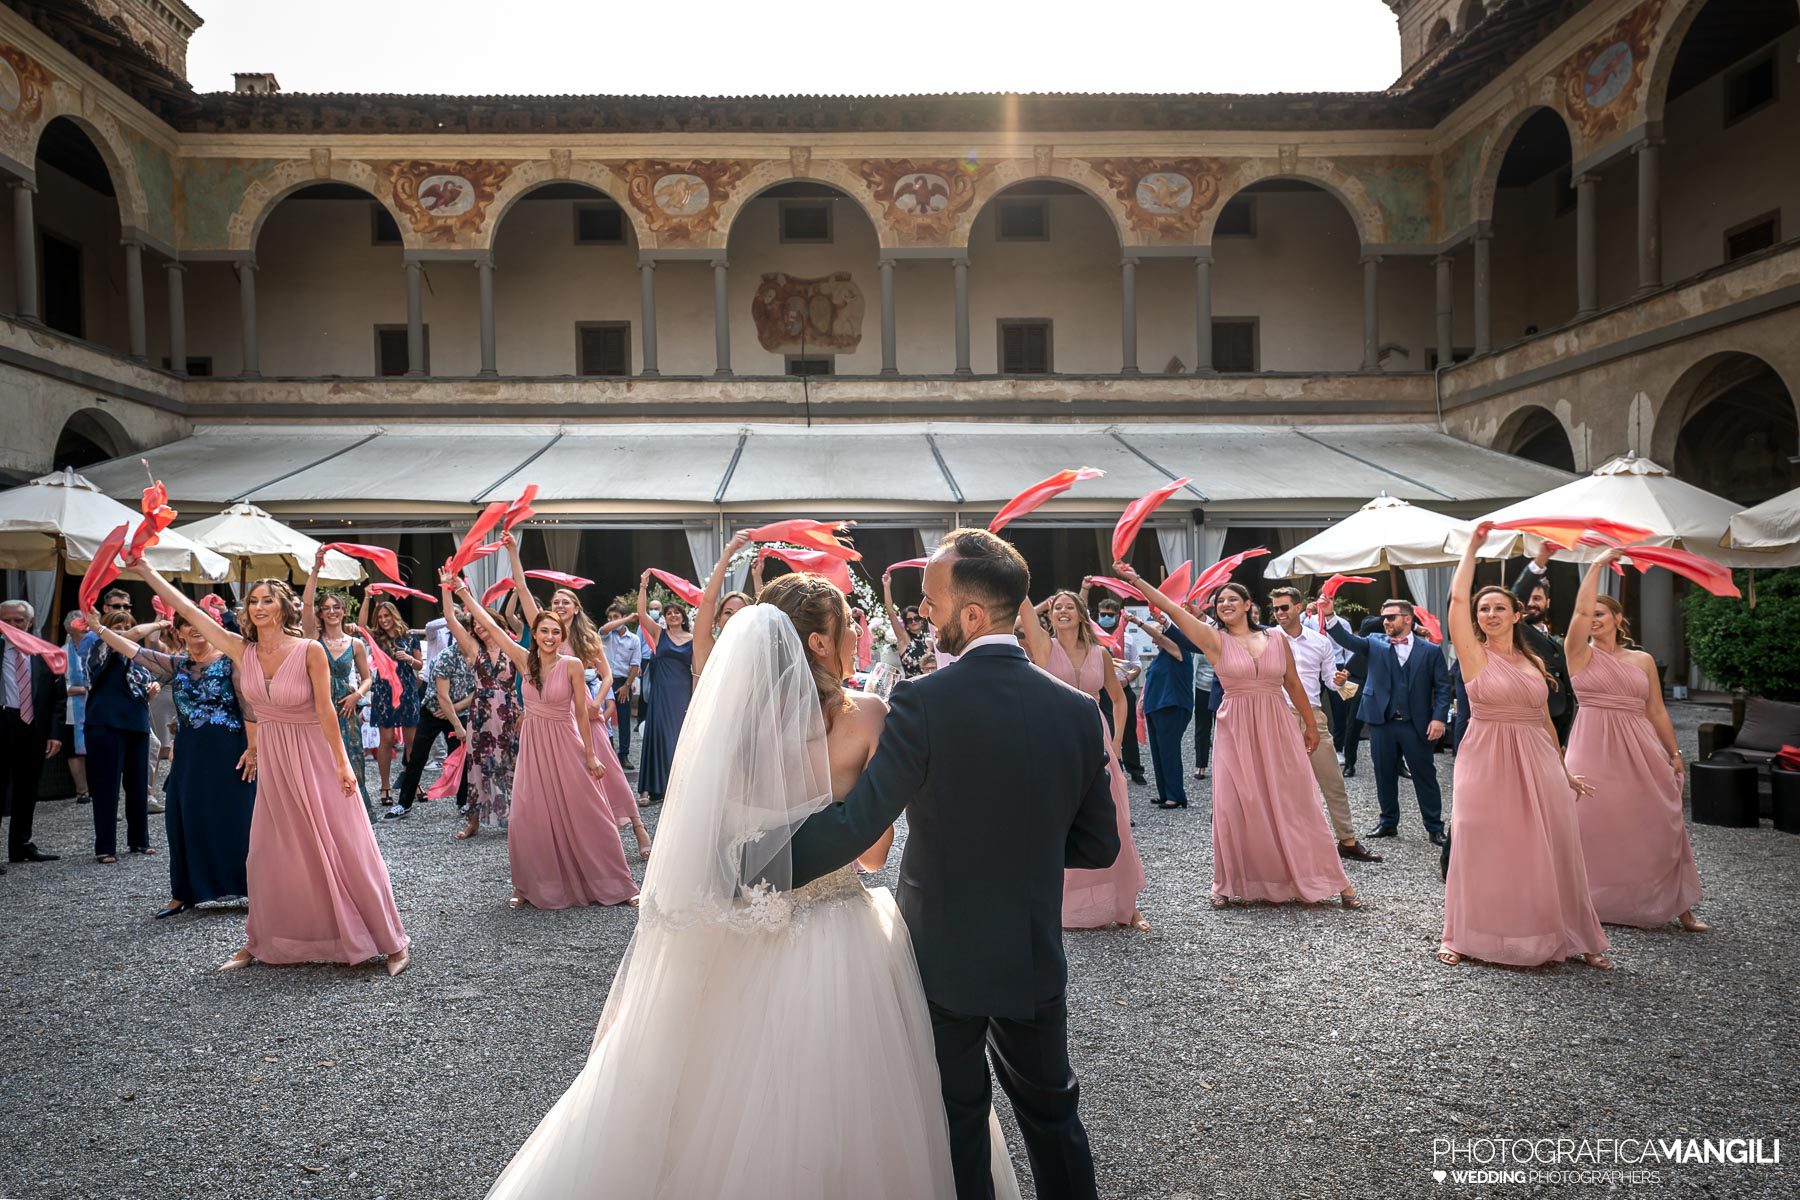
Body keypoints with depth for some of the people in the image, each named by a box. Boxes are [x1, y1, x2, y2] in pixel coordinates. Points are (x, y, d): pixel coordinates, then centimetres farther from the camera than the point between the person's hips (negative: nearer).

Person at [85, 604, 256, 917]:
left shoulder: (229, 661, -6)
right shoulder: (177, 666, 10)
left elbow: (249, 706, -10)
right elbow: (134, 651, 8)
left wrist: (253, 747, -14)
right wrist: (98, 627, 1)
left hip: (228, 751, -6)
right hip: (189, 753, 6)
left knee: (236, 820, -2)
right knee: (185, 820, 8)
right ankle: (183, 893, 20)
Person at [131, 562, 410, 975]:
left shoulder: (310, 651, -15)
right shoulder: (242, 650, -1)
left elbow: (326, 710, -15)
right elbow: (189, 610, 1)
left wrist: (342, 763, -15)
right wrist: (147, 572, 0)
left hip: (316, 758, -5)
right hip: (272, 760, 5)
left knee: (345, 850, -3)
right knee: (268, 856, 11)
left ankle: (392, 941, 4)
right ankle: (259, 943, 28)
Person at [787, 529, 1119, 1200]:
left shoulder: (923, 703, -22)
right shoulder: (1077, 711, -8)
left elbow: (854, 825, -22)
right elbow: (1099, 847, -1)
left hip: (944, 957, -3)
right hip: (1036, 958, 4)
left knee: (958, 1117, 17)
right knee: (1051, 1109, 24)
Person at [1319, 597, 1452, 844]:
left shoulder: (1430, 650, 0)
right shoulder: (1375, 644, 6)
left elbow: (1443, 687, 0)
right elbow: (1347, 639, -9)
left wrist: (1439, 718, -11)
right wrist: (1329, 615, -24)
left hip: (1417, 725, -2)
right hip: (1382, 723, 2)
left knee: (1425, 776, 6)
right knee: (1385, 776, 12)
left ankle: (1434, 827, 17)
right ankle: (1389, 823, 26)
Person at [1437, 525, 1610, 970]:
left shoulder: (1535, 662, 11)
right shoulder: (1474, 655, -1)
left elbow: (1544, 720, 18)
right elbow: (1457, 598, -11)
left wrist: (1563, 772, 20)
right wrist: (1473, 545, -6)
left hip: (1536, 763, 4)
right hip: (1487, 762, -4)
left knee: (1547, 852, 6)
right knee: (1480, 850, 1)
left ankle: (1563, 937, 18)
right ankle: (1462, 936, 13)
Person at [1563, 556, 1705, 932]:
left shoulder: (1643, 660, 10)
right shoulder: (1580, 654, 2)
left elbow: (1656, 711, 13)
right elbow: (1580, 610, -12)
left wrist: (1674, 753, 10)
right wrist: (1597, 564, -7)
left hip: (1640, 750, 3)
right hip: (1594, 749, -2)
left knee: (1658, 827, 5)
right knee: (1595, 827, 0)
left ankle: (1678, 906, 15)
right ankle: (1592, 903, 13)